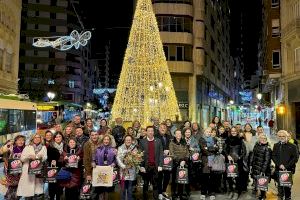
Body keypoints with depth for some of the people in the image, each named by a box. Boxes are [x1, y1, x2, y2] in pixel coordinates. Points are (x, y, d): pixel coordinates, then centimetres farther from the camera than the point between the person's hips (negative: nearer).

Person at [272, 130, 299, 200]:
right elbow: (273, 156, 7)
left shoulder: (292, 146, 0)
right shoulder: (276, 146, 9)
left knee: (287, 186, 2)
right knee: (280, 185, 8)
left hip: (288, 170, -2)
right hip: (279, 169, 2)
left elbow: (295, 157, -4)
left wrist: (286, 166, -11)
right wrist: (279, 165, -8)